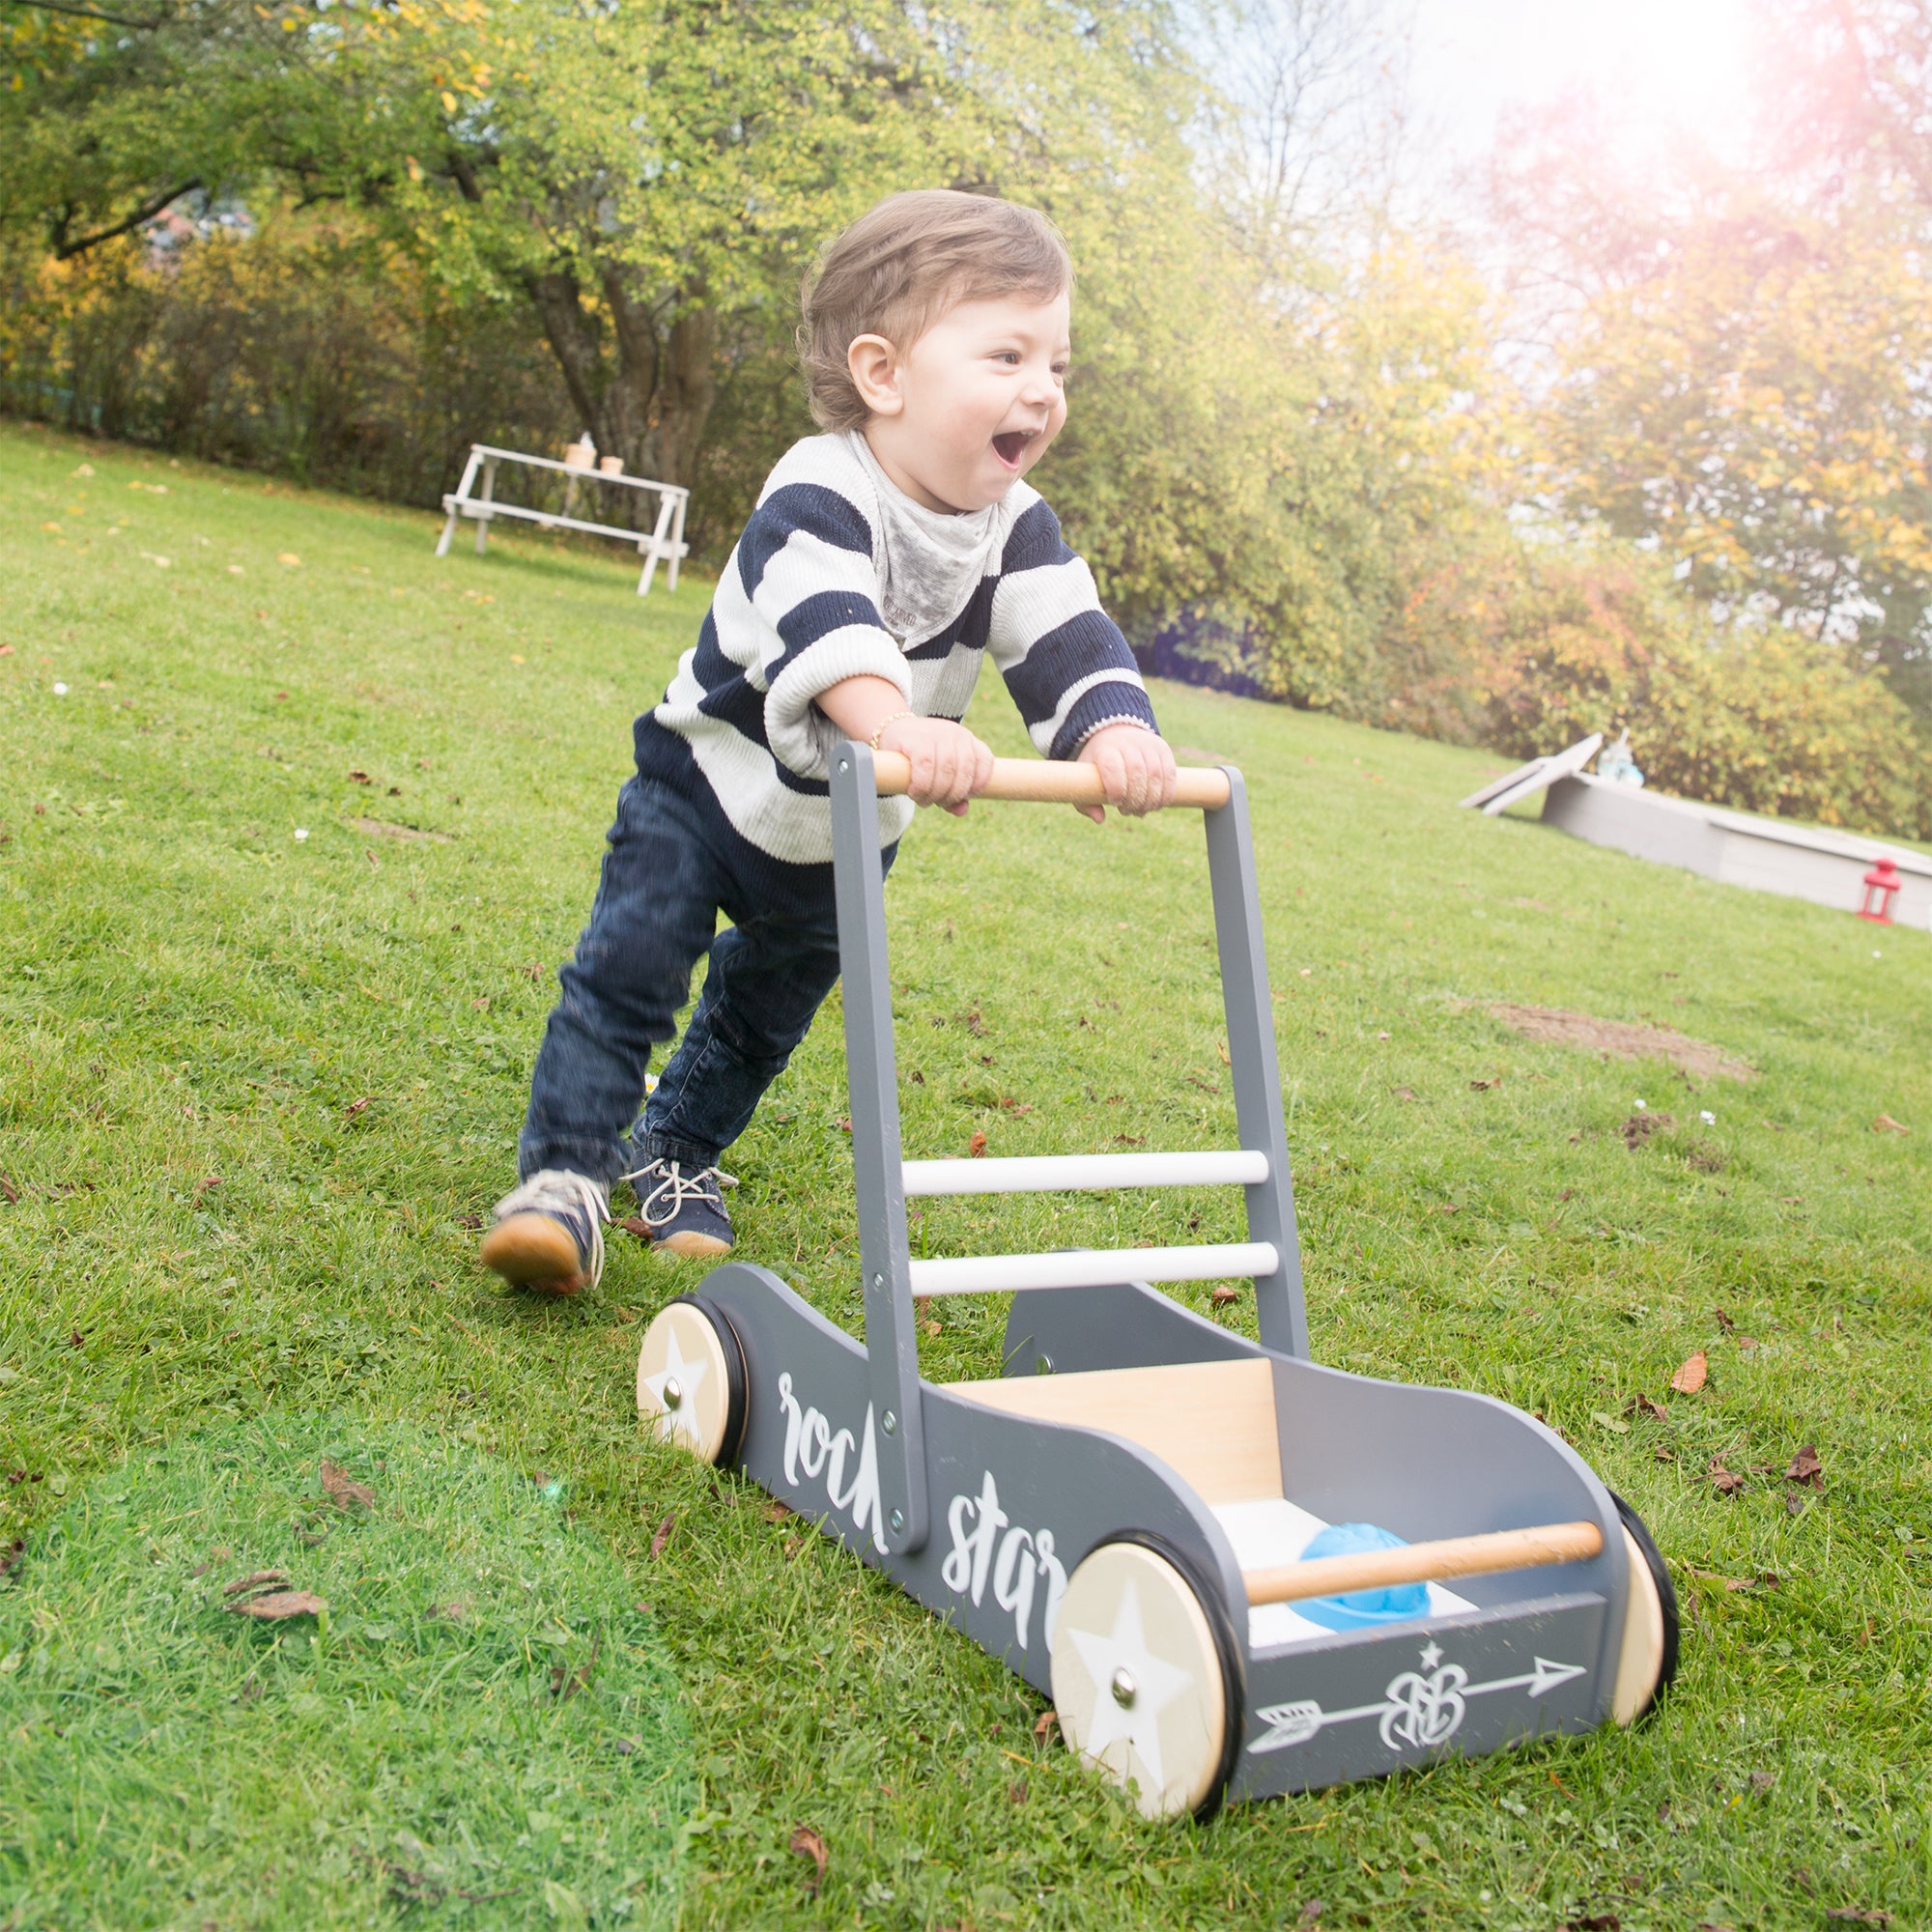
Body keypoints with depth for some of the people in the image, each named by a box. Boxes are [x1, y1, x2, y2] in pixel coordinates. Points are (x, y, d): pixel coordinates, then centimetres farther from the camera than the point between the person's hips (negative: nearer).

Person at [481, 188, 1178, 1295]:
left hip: (844, 840, 5)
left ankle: (679, 1154, 38)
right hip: (708, 787, -5)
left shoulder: (1017, 530, -12)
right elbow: (823, 621, -50)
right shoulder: (817, 498, -31)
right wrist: (894, 723, -70)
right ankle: (566, 1177, -4)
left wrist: (1117, 730, -47)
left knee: (765, 1016, 17)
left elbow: (1071, 638, -24)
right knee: (627, 974, -15)